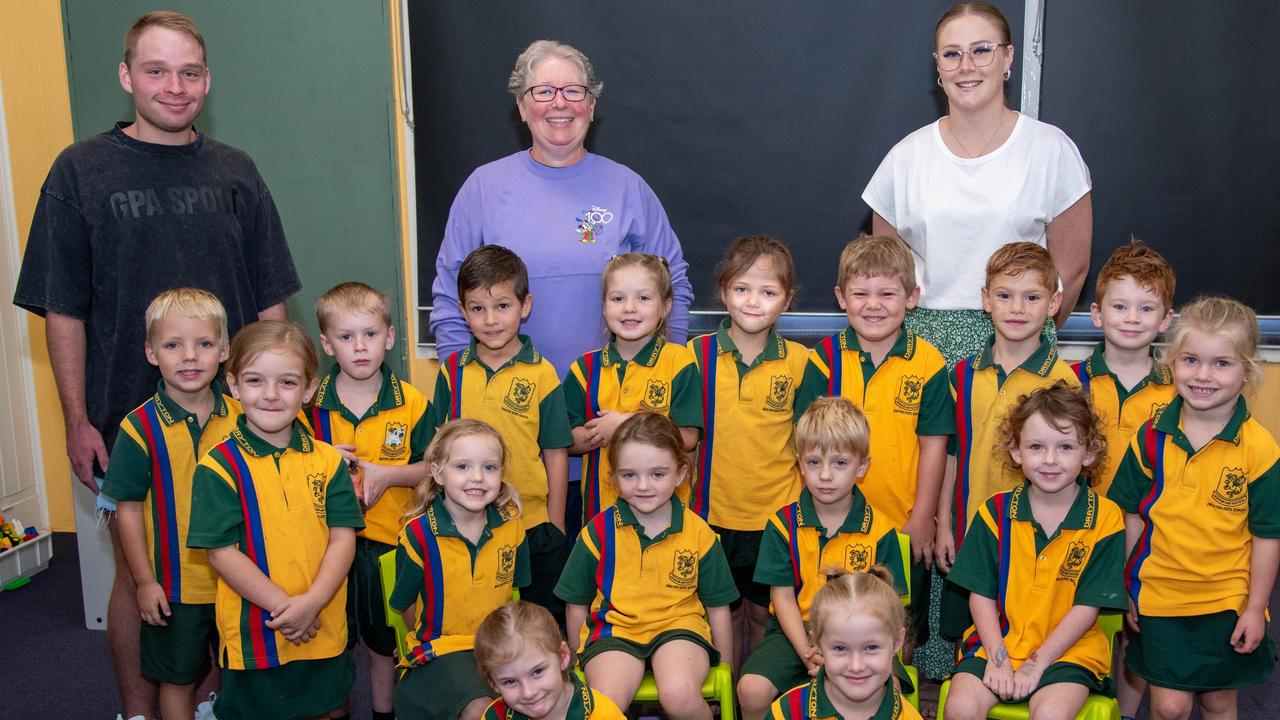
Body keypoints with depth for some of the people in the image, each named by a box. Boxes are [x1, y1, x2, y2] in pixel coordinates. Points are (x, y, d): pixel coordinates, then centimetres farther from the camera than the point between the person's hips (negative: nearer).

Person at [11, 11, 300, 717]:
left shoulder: (236, 172, 6)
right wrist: (78, 420, -6)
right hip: (126, 418, -2)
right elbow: (63, 310, -2)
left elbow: (270, 301, 9)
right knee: (139, 571, 8)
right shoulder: (80, 171, -1)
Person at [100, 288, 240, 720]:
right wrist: (145, 581, -8)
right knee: (179, 679, 12)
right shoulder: (140, 428, -13)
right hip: (175, 584, -2)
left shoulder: (240, 417, -5)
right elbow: (128, 507, -8)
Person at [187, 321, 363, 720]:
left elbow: (343, 539, -3)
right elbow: (221, 551, -13)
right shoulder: (220, 465, -9)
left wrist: (311, 602, -18)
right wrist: (284, 608, -17)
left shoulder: (327, 460, 0)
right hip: (254, 635, -3)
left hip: (324, 631, 3)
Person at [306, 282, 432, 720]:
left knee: (385, 639, 17)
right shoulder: (309, 405, -4)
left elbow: (434, 468, -3)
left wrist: (388, 474, -18)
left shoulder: (411, 403, -5)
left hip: (388, 540, 0)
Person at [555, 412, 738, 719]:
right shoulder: (598, 531, 0)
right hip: (614, 628, 0)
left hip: (680, 626, 0)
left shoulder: (699, 534, 0)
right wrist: (583, 663, 13)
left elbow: (718, 608, 9)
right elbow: (576, 604, 11)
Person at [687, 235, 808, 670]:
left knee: (766, 614, 13)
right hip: (714, 512, 0)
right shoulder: (698, 354, -4)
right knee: (723, 613, 13)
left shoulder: (798, 360, -3)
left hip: (777, 515, 0)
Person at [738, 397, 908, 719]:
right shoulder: (783, 524, 2)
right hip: (796, 632, 1)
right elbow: (783, 596, 0)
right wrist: (806, 652, -15)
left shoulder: (880, 530, 0)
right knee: (751, 689, -24)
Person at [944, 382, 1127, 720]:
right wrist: (997, 657, -9)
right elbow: (981, 593, 2)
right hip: (996, 644, 2)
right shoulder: (996, 511, 1)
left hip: (1068, 650, -1)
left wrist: (1038, 662, -11)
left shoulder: (1105, 518, -4)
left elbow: (1088, 606, -6)